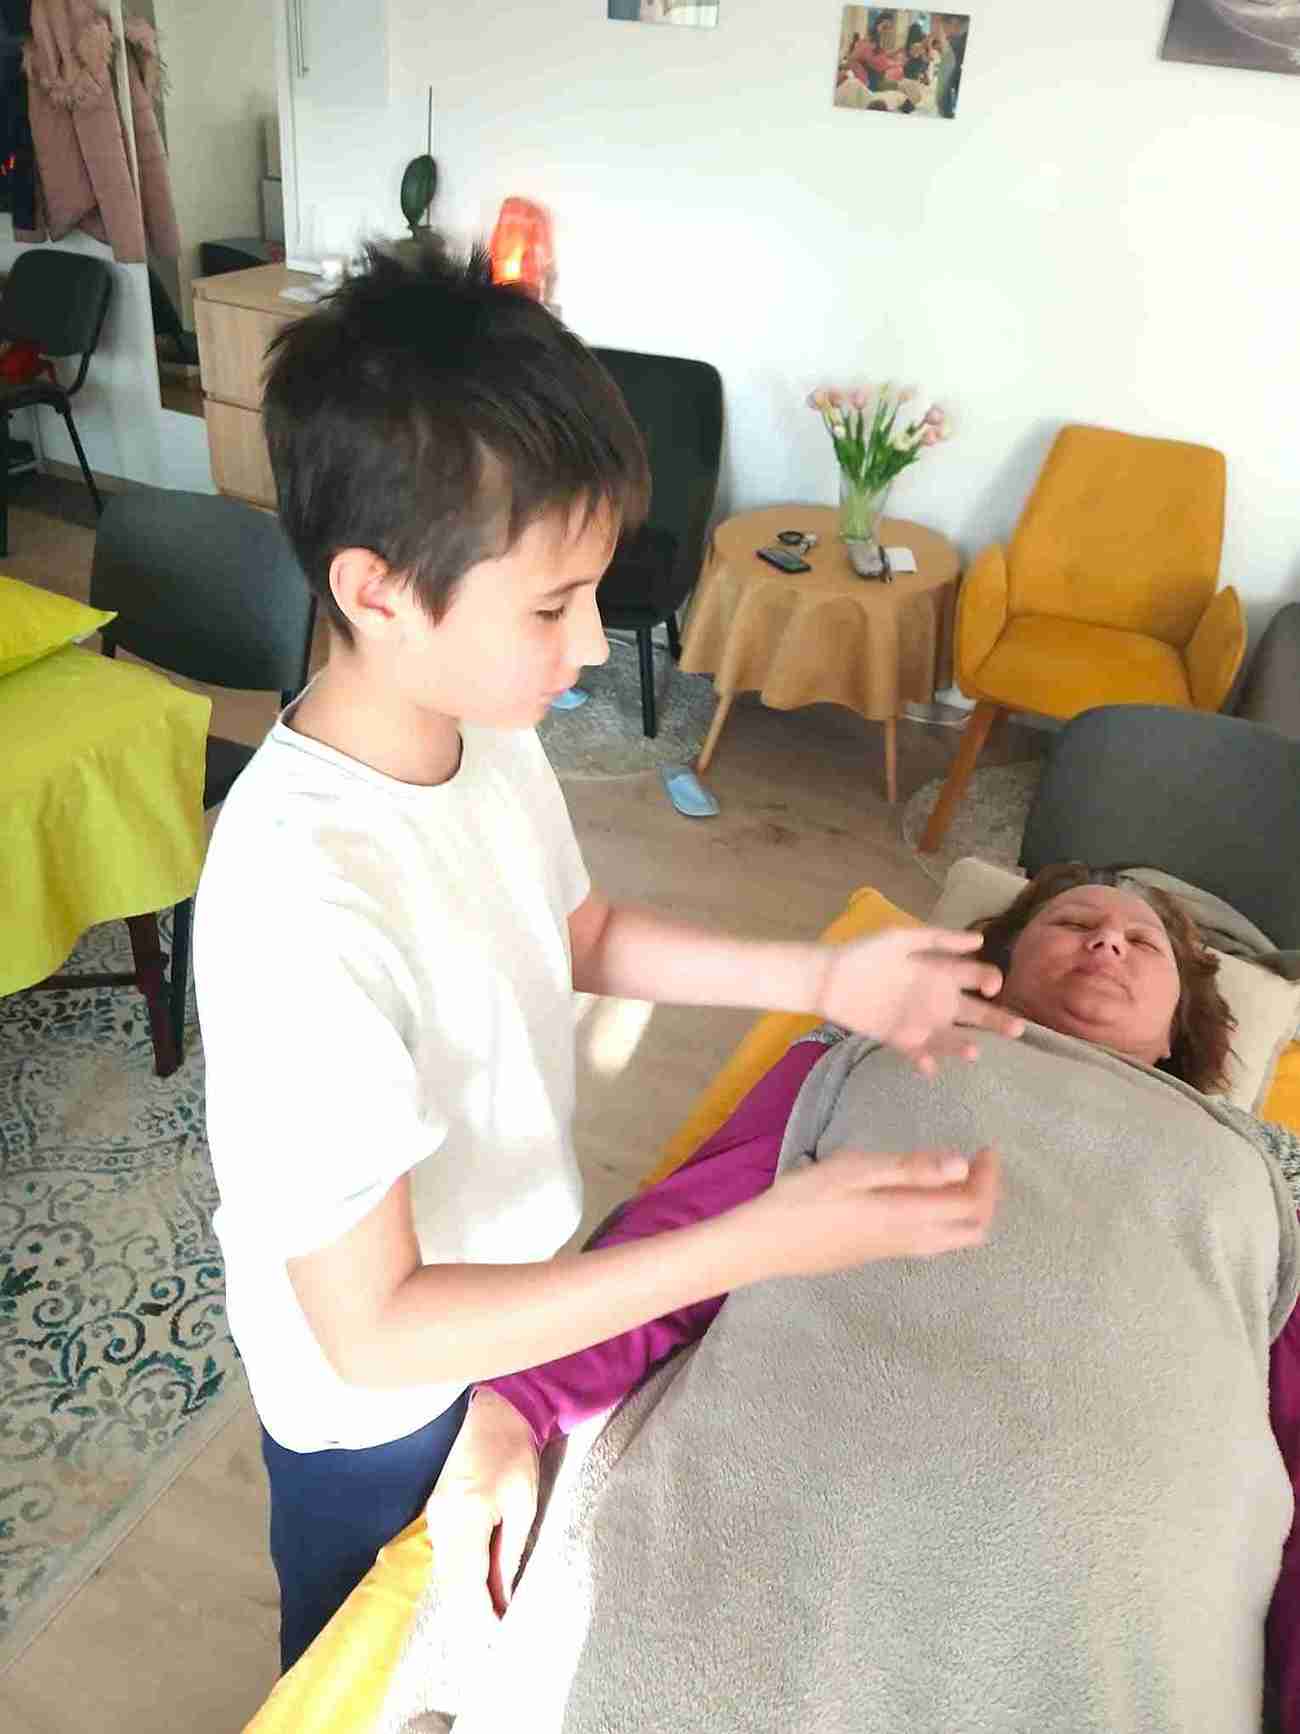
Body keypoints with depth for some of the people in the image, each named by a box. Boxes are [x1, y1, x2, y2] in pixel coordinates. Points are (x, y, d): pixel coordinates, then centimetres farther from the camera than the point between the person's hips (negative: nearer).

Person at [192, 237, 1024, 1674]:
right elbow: (374, 1330, -34)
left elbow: (583, 936, 1)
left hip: (514, 1294, 7)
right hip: (378, 1401, -6)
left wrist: (825, 979, -11)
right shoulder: (298, 904, -41)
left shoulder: (484, 722, -15)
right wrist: (768, 1240, -42)